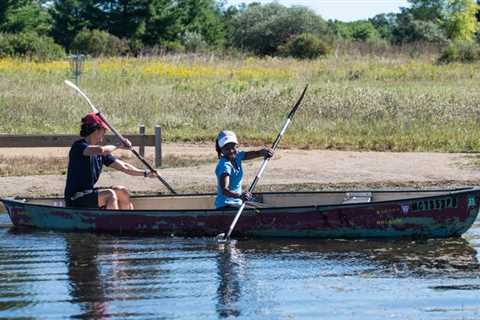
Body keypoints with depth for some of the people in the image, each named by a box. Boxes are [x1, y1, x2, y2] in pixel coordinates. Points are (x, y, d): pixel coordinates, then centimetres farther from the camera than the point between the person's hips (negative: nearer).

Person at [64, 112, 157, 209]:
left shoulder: (101, 154, 10)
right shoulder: (78, 146, -15)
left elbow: (123, 166, 11)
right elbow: (100, 150, -34)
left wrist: (145, 173, 2)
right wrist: (118, 146, -17)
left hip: (89, 193, 9)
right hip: (75, 199, -9)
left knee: (122, 191, 5)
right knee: (109, 195, -25)